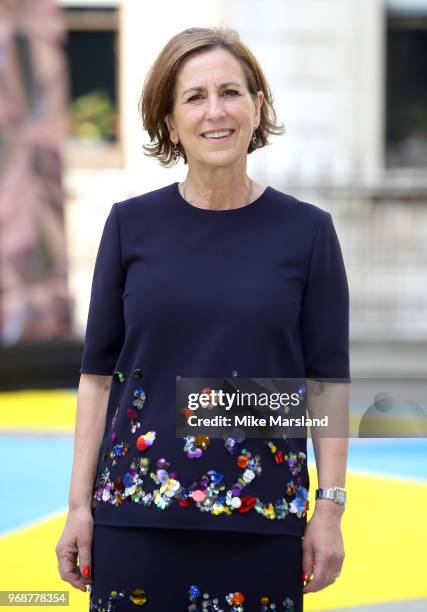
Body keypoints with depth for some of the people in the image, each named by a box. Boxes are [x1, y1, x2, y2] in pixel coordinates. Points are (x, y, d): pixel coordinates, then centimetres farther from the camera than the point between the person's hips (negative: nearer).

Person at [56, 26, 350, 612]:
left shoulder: (307, 231, 1)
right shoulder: (131, 224, 2)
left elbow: (328, 381, 2)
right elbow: (99, 372, 5)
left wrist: (330, 508, -2)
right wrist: (79, 504, 1)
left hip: (262, 518, -1)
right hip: (136, 511, 1)